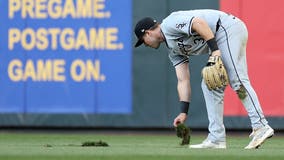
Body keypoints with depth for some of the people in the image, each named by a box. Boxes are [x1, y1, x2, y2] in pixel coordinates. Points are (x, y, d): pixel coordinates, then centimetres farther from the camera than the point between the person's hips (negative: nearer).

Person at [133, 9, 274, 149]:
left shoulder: (169, 23, -6)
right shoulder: (173, 50, 21)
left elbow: (199, 23, -21)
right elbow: (183, 81, 17)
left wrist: (214, 49, -25)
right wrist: (183, 112, 12)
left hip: (229, 28, -10)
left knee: (237, 80, -19)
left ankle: (260, 127, -28)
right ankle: (216, 139, 6)